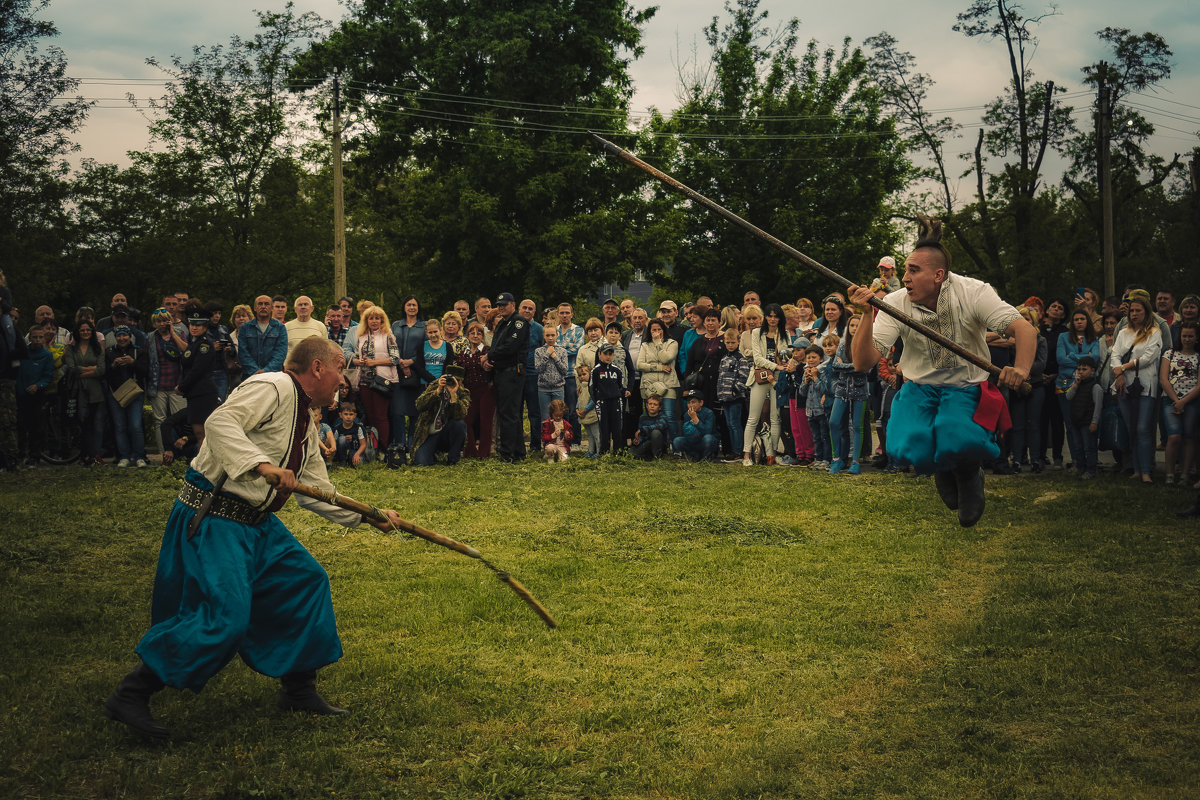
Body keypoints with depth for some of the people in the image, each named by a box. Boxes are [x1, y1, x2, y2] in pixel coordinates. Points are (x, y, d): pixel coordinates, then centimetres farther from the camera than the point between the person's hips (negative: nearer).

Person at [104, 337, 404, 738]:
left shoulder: (306, 423, 17)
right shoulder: (273, 388, -13)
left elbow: (317, 492, 23)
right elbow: (220, 422, -27)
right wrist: (262, 465, -37)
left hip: (255, 521, 10)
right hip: (211, 517, -10)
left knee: (306, 582, 11)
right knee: (224, 616, -17)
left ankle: (298, 688, 24)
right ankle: (131, 694, -7)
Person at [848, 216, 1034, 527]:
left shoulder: (972, 293, -13)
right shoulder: (895, 304, -9)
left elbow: (1024, 330, -19)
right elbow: (863, 363, -16)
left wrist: (1021, 369, -39)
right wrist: (867, 315, -30)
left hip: (967, 388, -2)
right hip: (919, 388, 2)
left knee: (954, 444, -35)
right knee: (907, 448, -29)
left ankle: (969, 474, 7)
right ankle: (942, 468, 12)